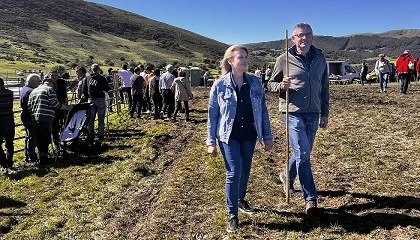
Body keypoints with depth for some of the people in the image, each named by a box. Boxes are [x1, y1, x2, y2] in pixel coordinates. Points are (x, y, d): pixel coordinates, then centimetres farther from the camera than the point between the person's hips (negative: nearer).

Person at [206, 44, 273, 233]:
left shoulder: (255, 83, -1)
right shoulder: (219, 85, -8)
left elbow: (262, 111, 4)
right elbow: (212, 115, -4)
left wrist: (267, 136, 5)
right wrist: (211, 142, -5)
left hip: (249, 136, 4)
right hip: (229, 136, -3)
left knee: (245, 171, 16)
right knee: (234, 172, -8)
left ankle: (240, 199, 43)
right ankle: (232, 215, 7)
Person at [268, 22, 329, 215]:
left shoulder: (320, 58, 8)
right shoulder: (284, 59, -3)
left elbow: (324, 88, 13)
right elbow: (271, 84, 5)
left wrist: (325, 113, 13)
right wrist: (282, 86, -18)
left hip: (313, 114, 5)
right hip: (293, 112, -4)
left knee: (303, 153, 15)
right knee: (302, 154, -8)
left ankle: (287, 176, 43)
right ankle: (310, 197, 4)